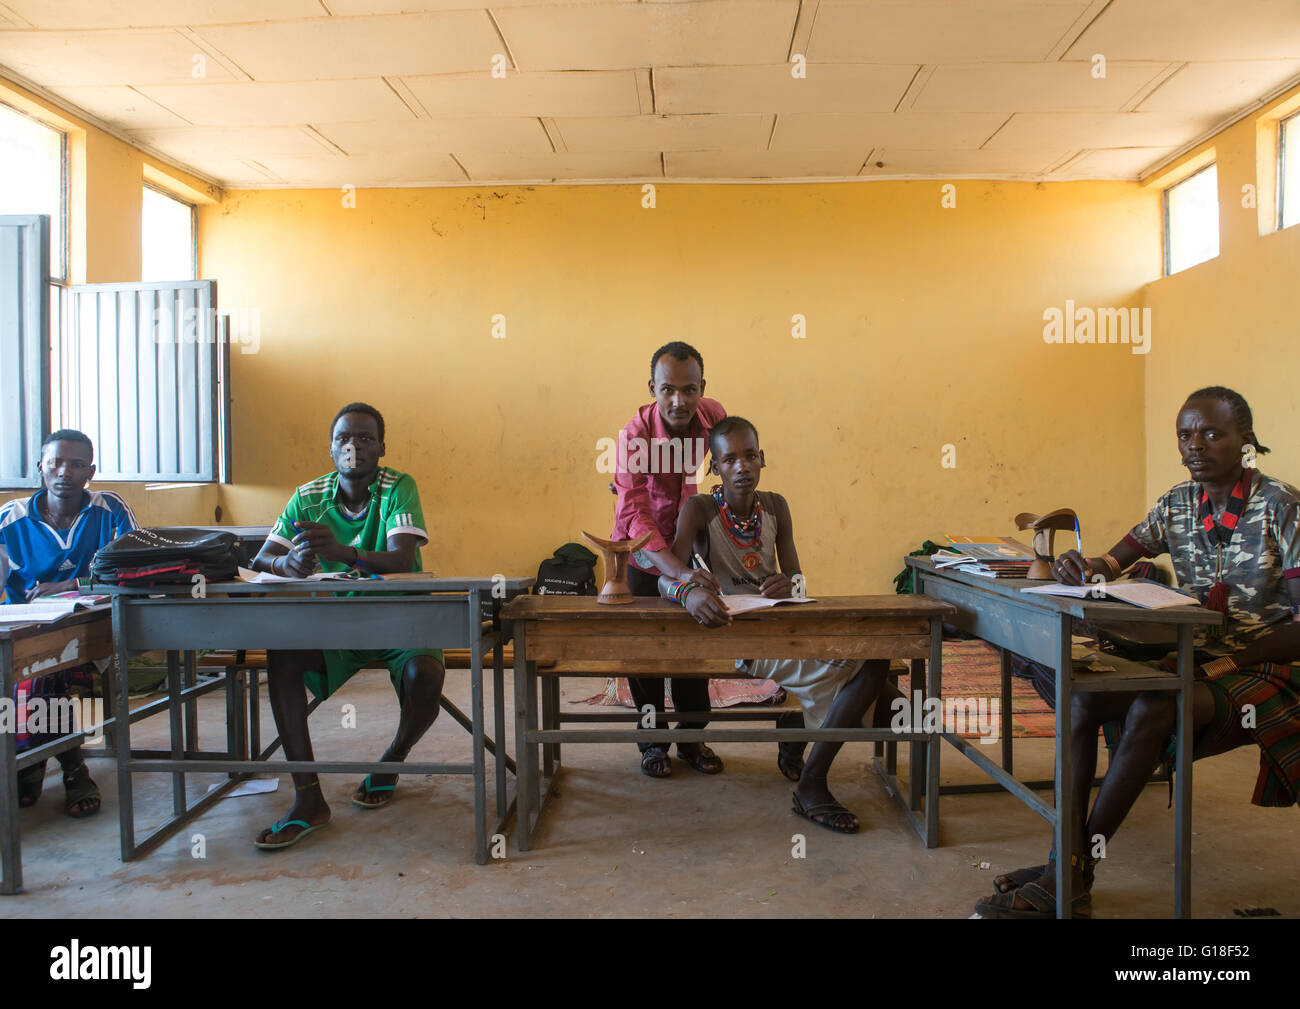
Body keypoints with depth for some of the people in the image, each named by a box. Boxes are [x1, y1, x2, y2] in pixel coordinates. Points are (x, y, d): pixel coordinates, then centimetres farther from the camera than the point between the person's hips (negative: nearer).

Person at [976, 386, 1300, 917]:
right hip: (1194, 660, 6)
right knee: (1084, 693, -22)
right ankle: (1067, 861, -23)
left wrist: (1227, 657, -27)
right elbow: (1114, 560, 10)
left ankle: (1073, 877, -26)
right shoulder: (1178, 503, 8)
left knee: (1151, 708, -34)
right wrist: (1085, 567, -15)